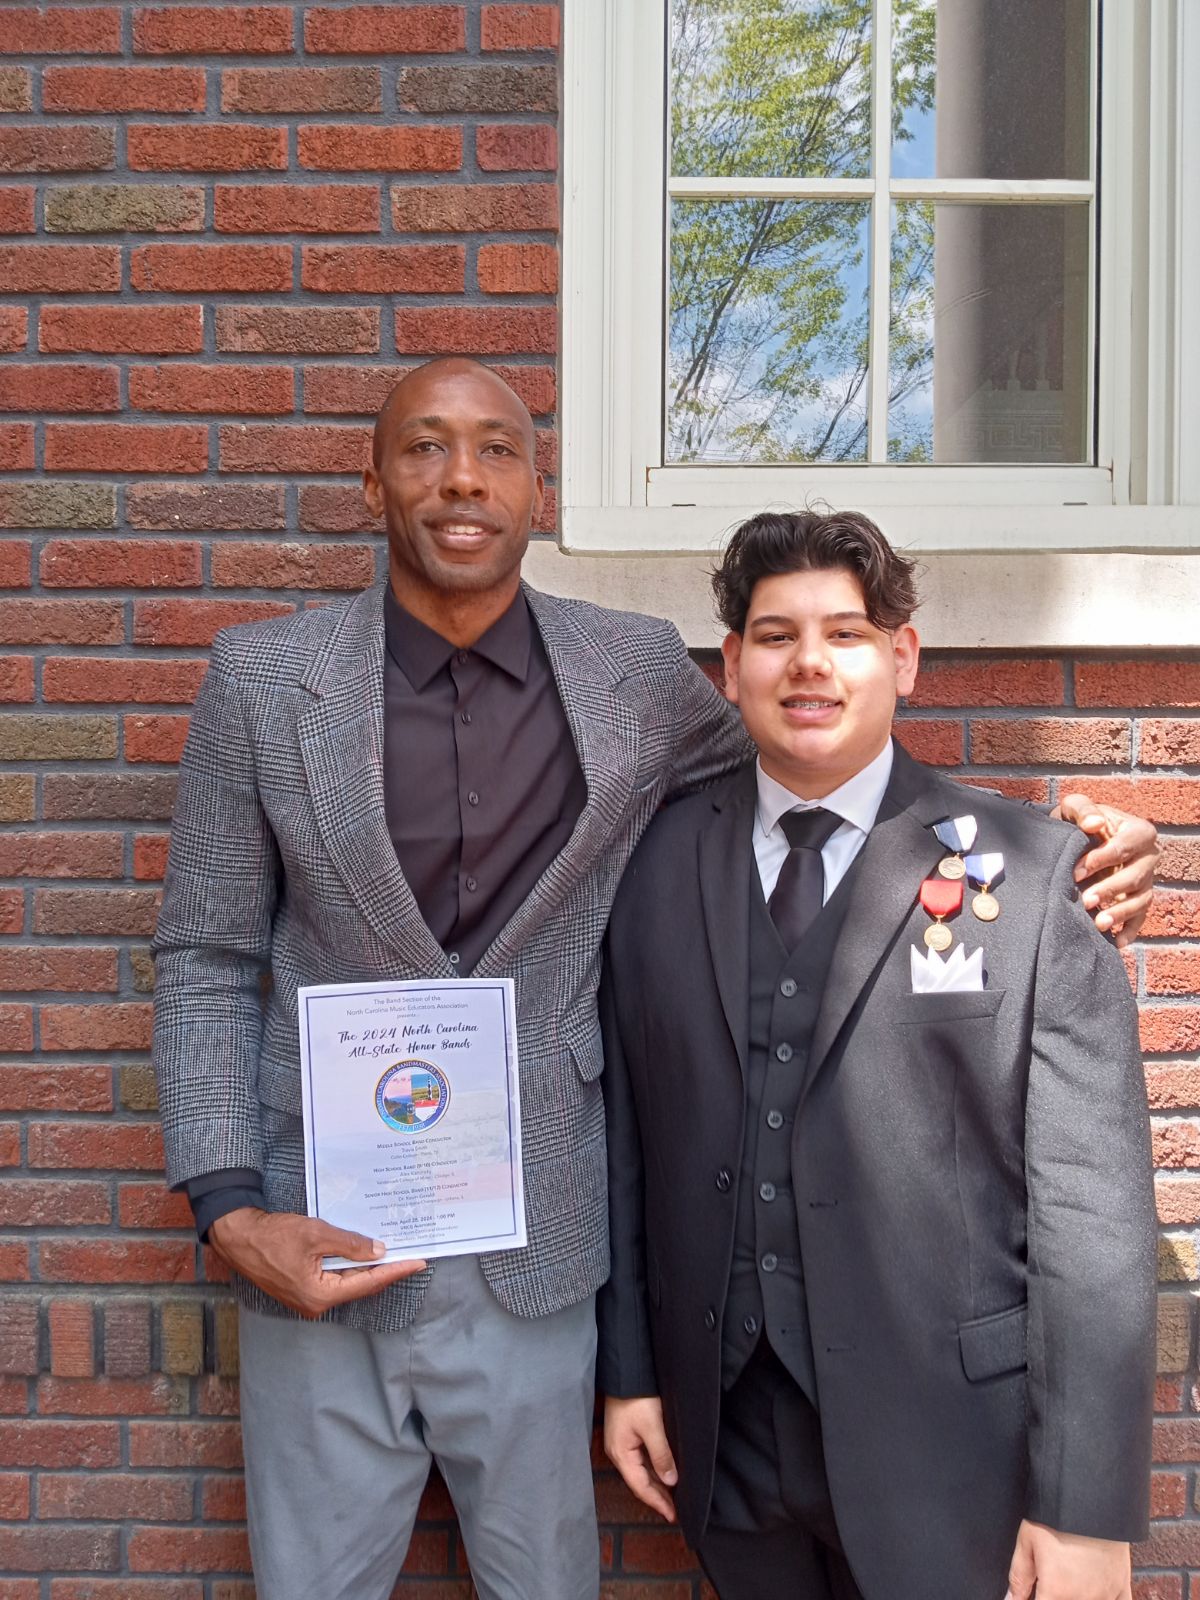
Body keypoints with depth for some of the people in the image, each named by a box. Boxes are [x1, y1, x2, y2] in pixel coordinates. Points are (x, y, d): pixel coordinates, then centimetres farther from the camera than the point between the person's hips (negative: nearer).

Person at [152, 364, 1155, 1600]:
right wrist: (228, 1209, -9)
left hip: (531, 1262, 0)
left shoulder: (638, 675, -2)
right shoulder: (261, 679, -4)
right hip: (318, 1251, 0)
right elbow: (206, 960, 1)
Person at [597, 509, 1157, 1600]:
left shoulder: (1030, 876, -8)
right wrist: (628, 1369, 7)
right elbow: (626, 1133, 6)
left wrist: (1090, 1509, -11)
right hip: (723, 1432, 3)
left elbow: (1095, 1208, -10)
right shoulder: (662, 868, 2)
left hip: (945, 1450, -3)